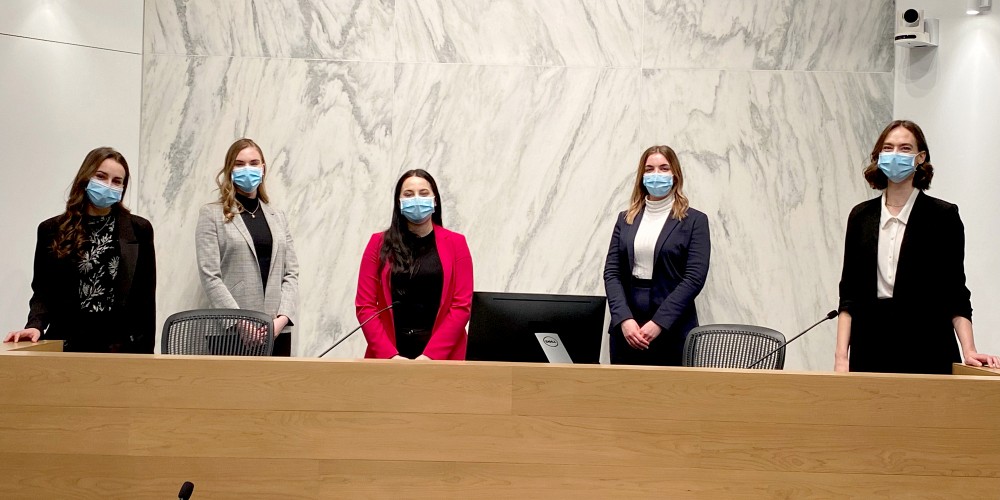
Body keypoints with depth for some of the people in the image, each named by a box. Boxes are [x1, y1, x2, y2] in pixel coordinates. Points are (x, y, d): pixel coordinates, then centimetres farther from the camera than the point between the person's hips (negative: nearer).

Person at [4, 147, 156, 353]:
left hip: (122, 343, -1)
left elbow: (145, 298, 3)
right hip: (68, 343, 1)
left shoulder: (139, 230, 3)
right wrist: (35, 325, -12)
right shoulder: (52, 230, 6)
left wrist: (146, 351, -1)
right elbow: (43, 291, 8)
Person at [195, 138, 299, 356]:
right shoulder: (212, 214, 3)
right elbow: (210, 277, -6)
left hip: (277, 331, 3)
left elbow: (291, 273, 8)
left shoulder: (278, 217, 15)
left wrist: (282, 317, -8)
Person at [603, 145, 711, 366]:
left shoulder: (694, 221, 1)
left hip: (672, 331, -3)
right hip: (626, 328, 3)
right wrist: (624, 319, -11)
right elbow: (611, 272, 4)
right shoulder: (625, 219, 11)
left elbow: (694, 278, -8)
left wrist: (658, 322, -15)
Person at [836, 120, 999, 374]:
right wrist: (841, 356, -4)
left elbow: (955, 291, -1)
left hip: (926, 346, -2)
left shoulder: (943, 215, 0)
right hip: (870, 346, 2)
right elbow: (849, 294, 4)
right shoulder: (861, 215, 7)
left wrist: (969, 351, -14)